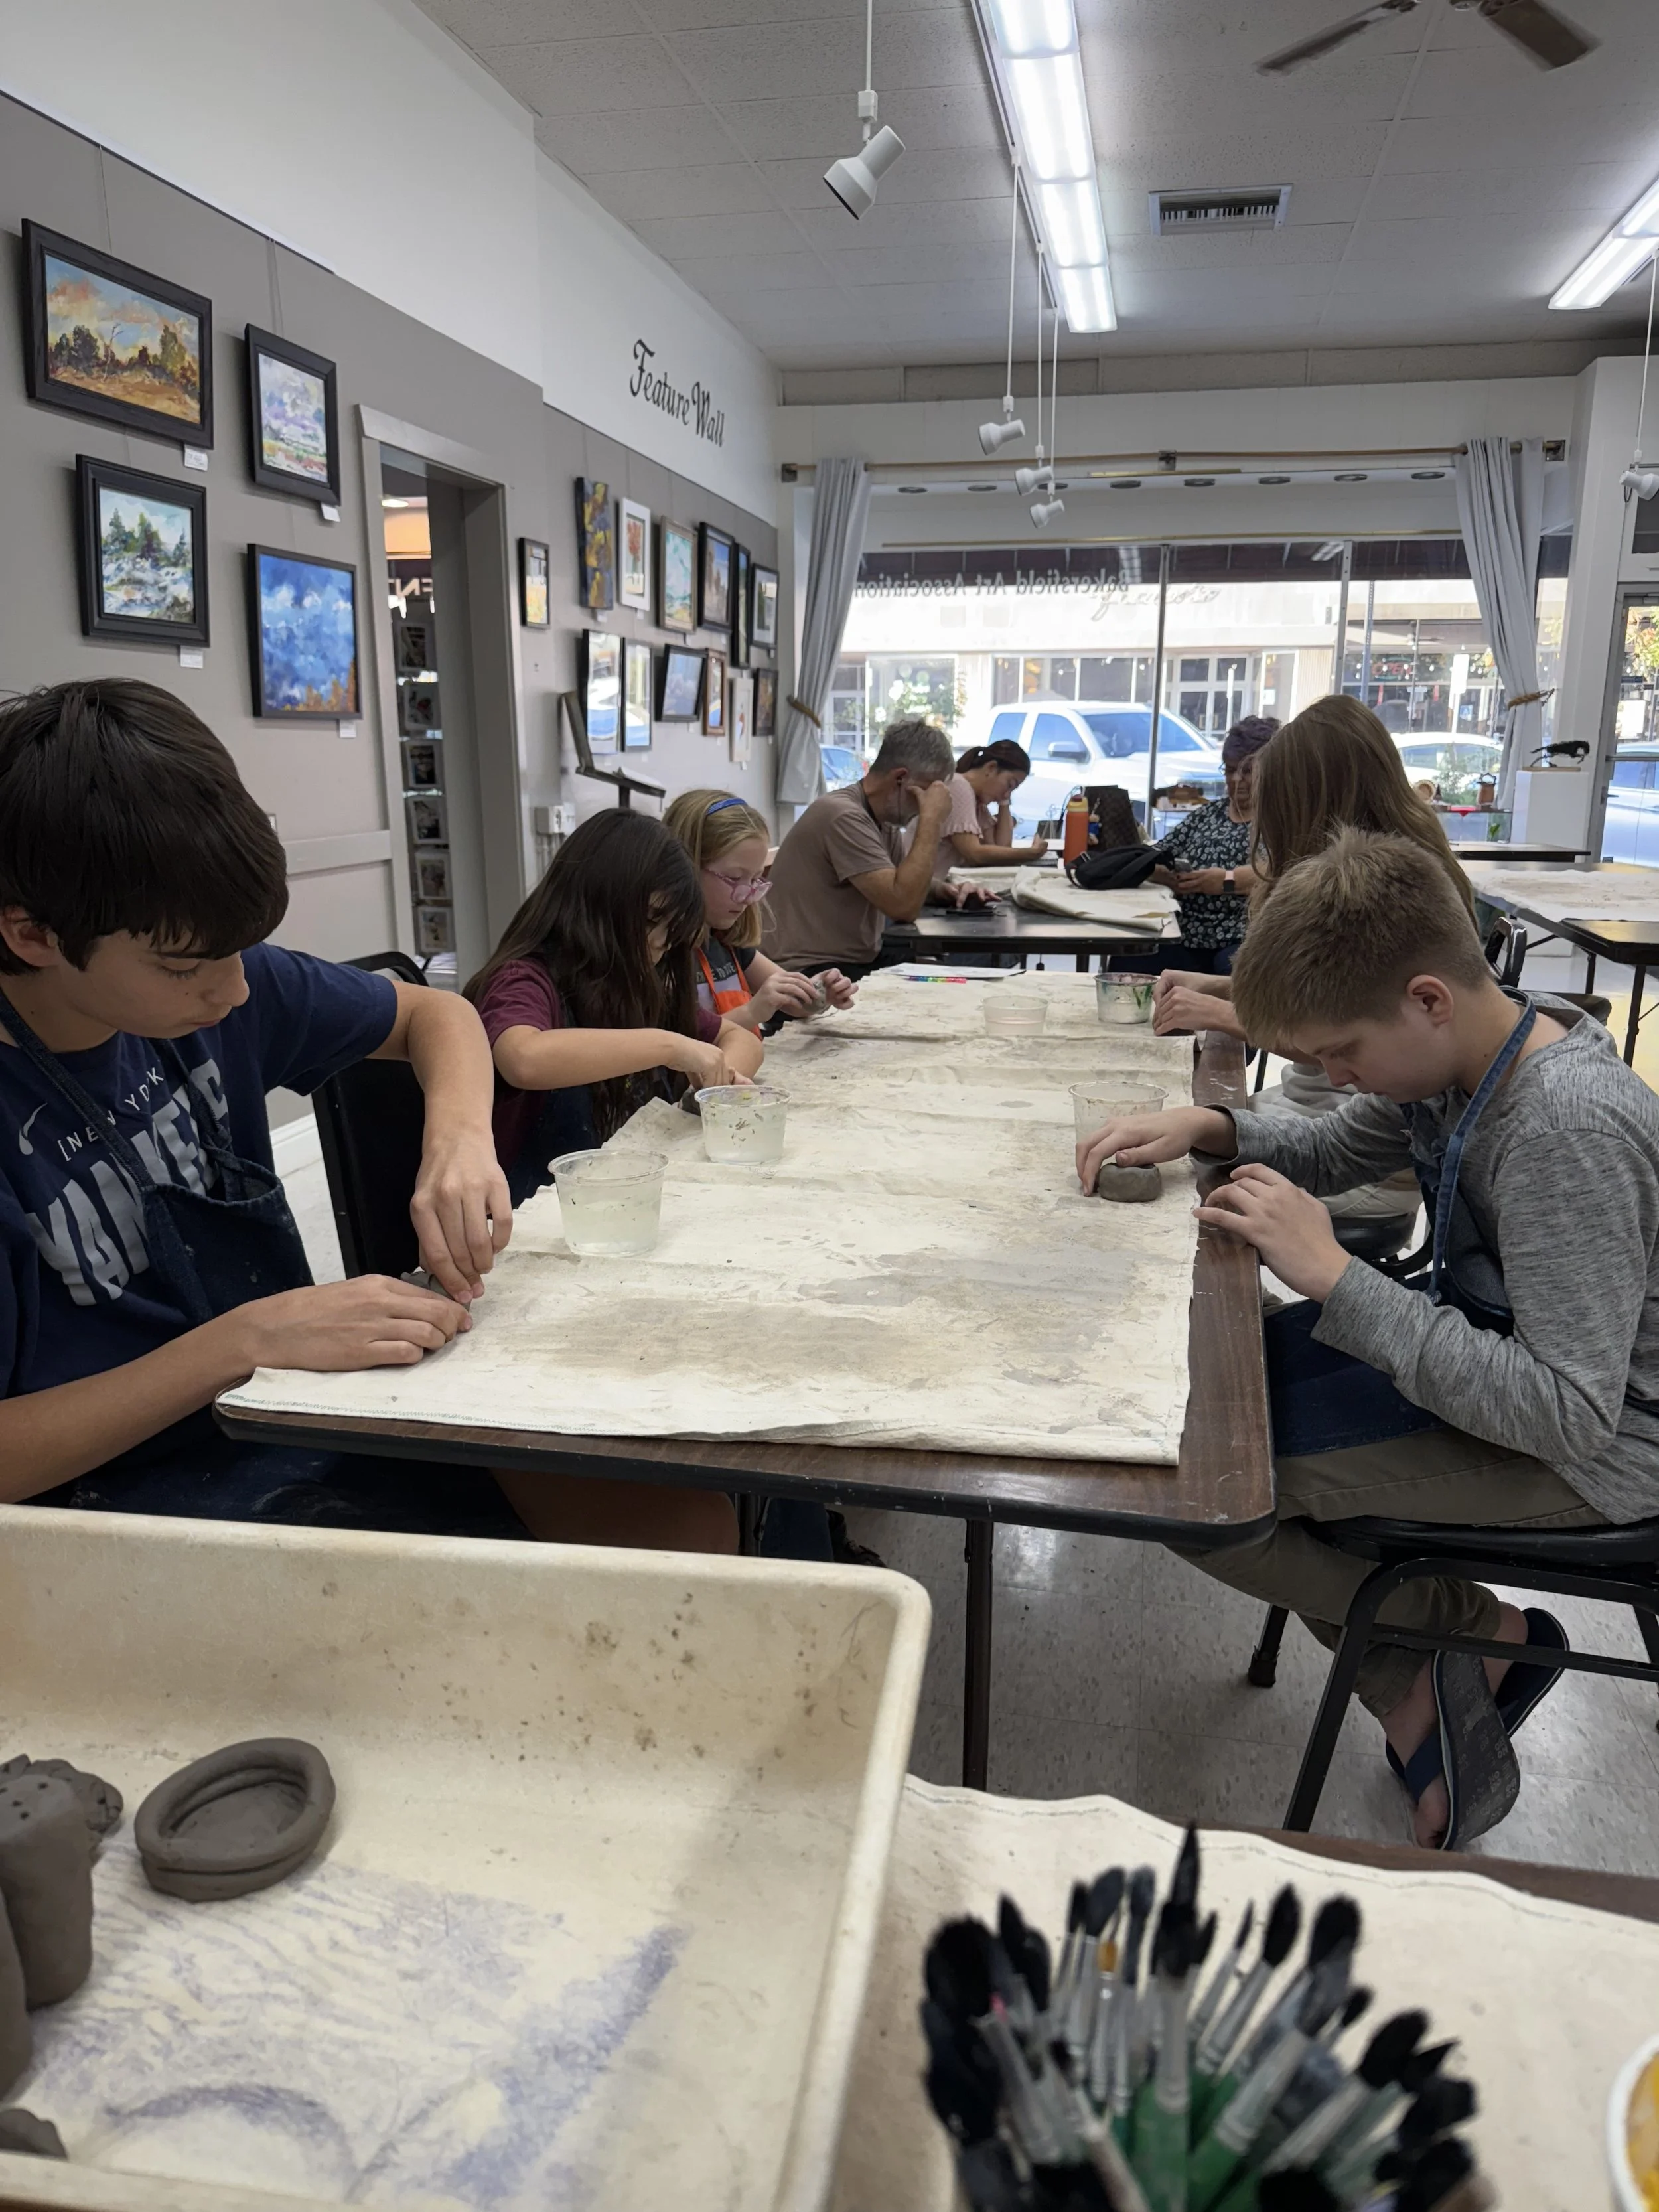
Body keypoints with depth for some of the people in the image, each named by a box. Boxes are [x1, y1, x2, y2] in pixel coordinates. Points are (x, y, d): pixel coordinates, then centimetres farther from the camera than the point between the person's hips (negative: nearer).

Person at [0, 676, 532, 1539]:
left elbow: (431, 1013, 9)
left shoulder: (204, 982, -4)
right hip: (147, 1504, -5)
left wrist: (460, 1133, -12)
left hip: (323, 1428, 6)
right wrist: (246, 1339, -25)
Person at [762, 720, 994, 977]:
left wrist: (943, 890, 3)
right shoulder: (843, 817, -19)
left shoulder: (884, 818, 9)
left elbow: (905, 883, 25)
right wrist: (932, 819, -20)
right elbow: (903, 905, -25)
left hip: (861, 961, 9)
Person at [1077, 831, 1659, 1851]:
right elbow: (1333, 1148, 13)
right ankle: (1421, 1693, 11)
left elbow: (1570, 1414, -32)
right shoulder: (1467, 1050, -4)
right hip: (1490, 1334, 10)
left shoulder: (1571, 1133, -31)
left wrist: (1335, 1277, -32)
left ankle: (1476, 1632, 9)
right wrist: (1209, 1128, -7)